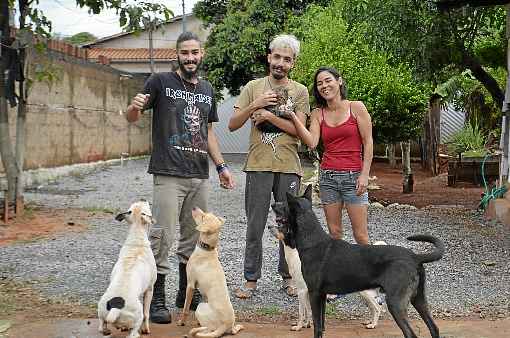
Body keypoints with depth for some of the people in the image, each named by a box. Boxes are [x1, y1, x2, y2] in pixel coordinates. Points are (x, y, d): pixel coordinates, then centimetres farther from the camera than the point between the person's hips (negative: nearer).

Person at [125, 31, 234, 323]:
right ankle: (157, 299, 0)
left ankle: (186, 293, 25)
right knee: (163, 236, -9)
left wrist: (221, 166, 16)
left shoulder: (207, 90, 16)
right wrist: (135, 107, -25)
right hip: (169, 175, -6)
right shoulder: (161, 82, 0)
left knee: (193, 238, 12)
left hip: (200, 176, 6)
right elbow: (132, 118, -1)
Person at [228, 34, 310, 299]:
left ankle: (288, 276, 21)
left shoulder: (300, 91, 6)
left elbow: (298, 129, -6)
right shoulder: (253, 87, 7)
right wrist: (255, 105, -10)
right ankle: (251, 279, 13)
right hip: (258, 166, 0)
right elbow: (233, 125, 3)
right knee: (255, 226, 3)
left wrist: (269, 115, -12)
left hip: (289, 168, 0)